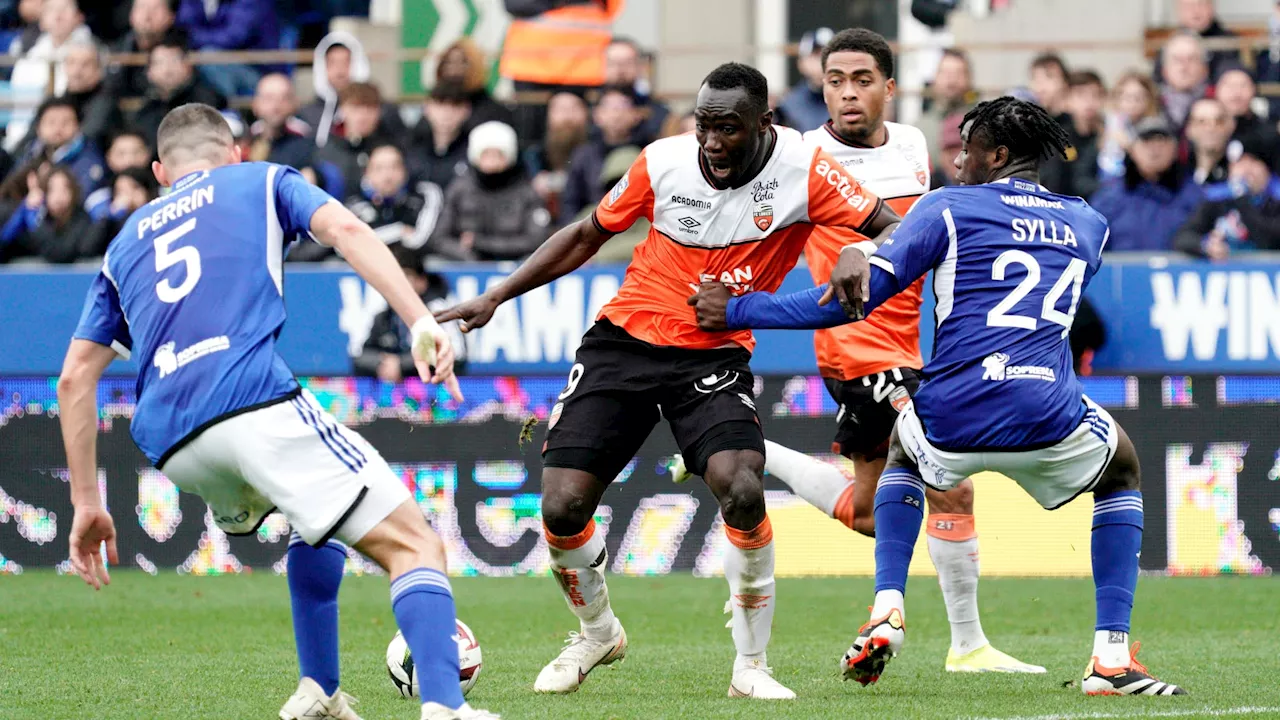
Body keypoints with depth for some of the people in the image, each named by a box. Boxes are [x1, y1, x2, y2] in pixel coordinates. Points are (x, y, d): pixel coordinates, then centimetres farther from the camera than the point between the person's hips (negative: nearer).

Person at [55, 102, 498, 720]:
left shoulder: (126, 242, 32)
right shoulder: (261, 182, 23)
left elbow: (75, 377, 25)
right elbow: (345, 230, 2)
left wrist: (86, 504, 27)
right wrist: (422, 323, -8)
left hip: (170, 446, 5)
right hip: (256, 402, -5)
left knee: (319, 513, 33)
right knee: (412, 546, -7)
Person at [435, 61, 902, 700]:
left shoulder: (802, 170, -14)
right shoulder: (664, 162, -7)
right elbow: (588, 235, 9)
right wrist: (493, 298, 7)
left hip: (715, 357, -2)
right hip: (626, 337, 2)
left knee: (741, 490, -27)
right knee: (562, 505, -8)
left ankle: (751, 664, -6)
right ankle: (597, 631, 24)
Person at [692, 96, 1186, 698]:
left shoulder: (948, 208, 7)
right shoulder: (1088, 225, 20)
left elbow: (853, 301, 1)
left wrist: (735, 311, 10)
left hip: (951, 420, -1)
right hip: (1049, 422, 1)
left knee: (902, 448, 37)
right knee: (1122, 472, 33)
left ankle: (887, 611, 17)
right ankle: (1112, 656, 16)